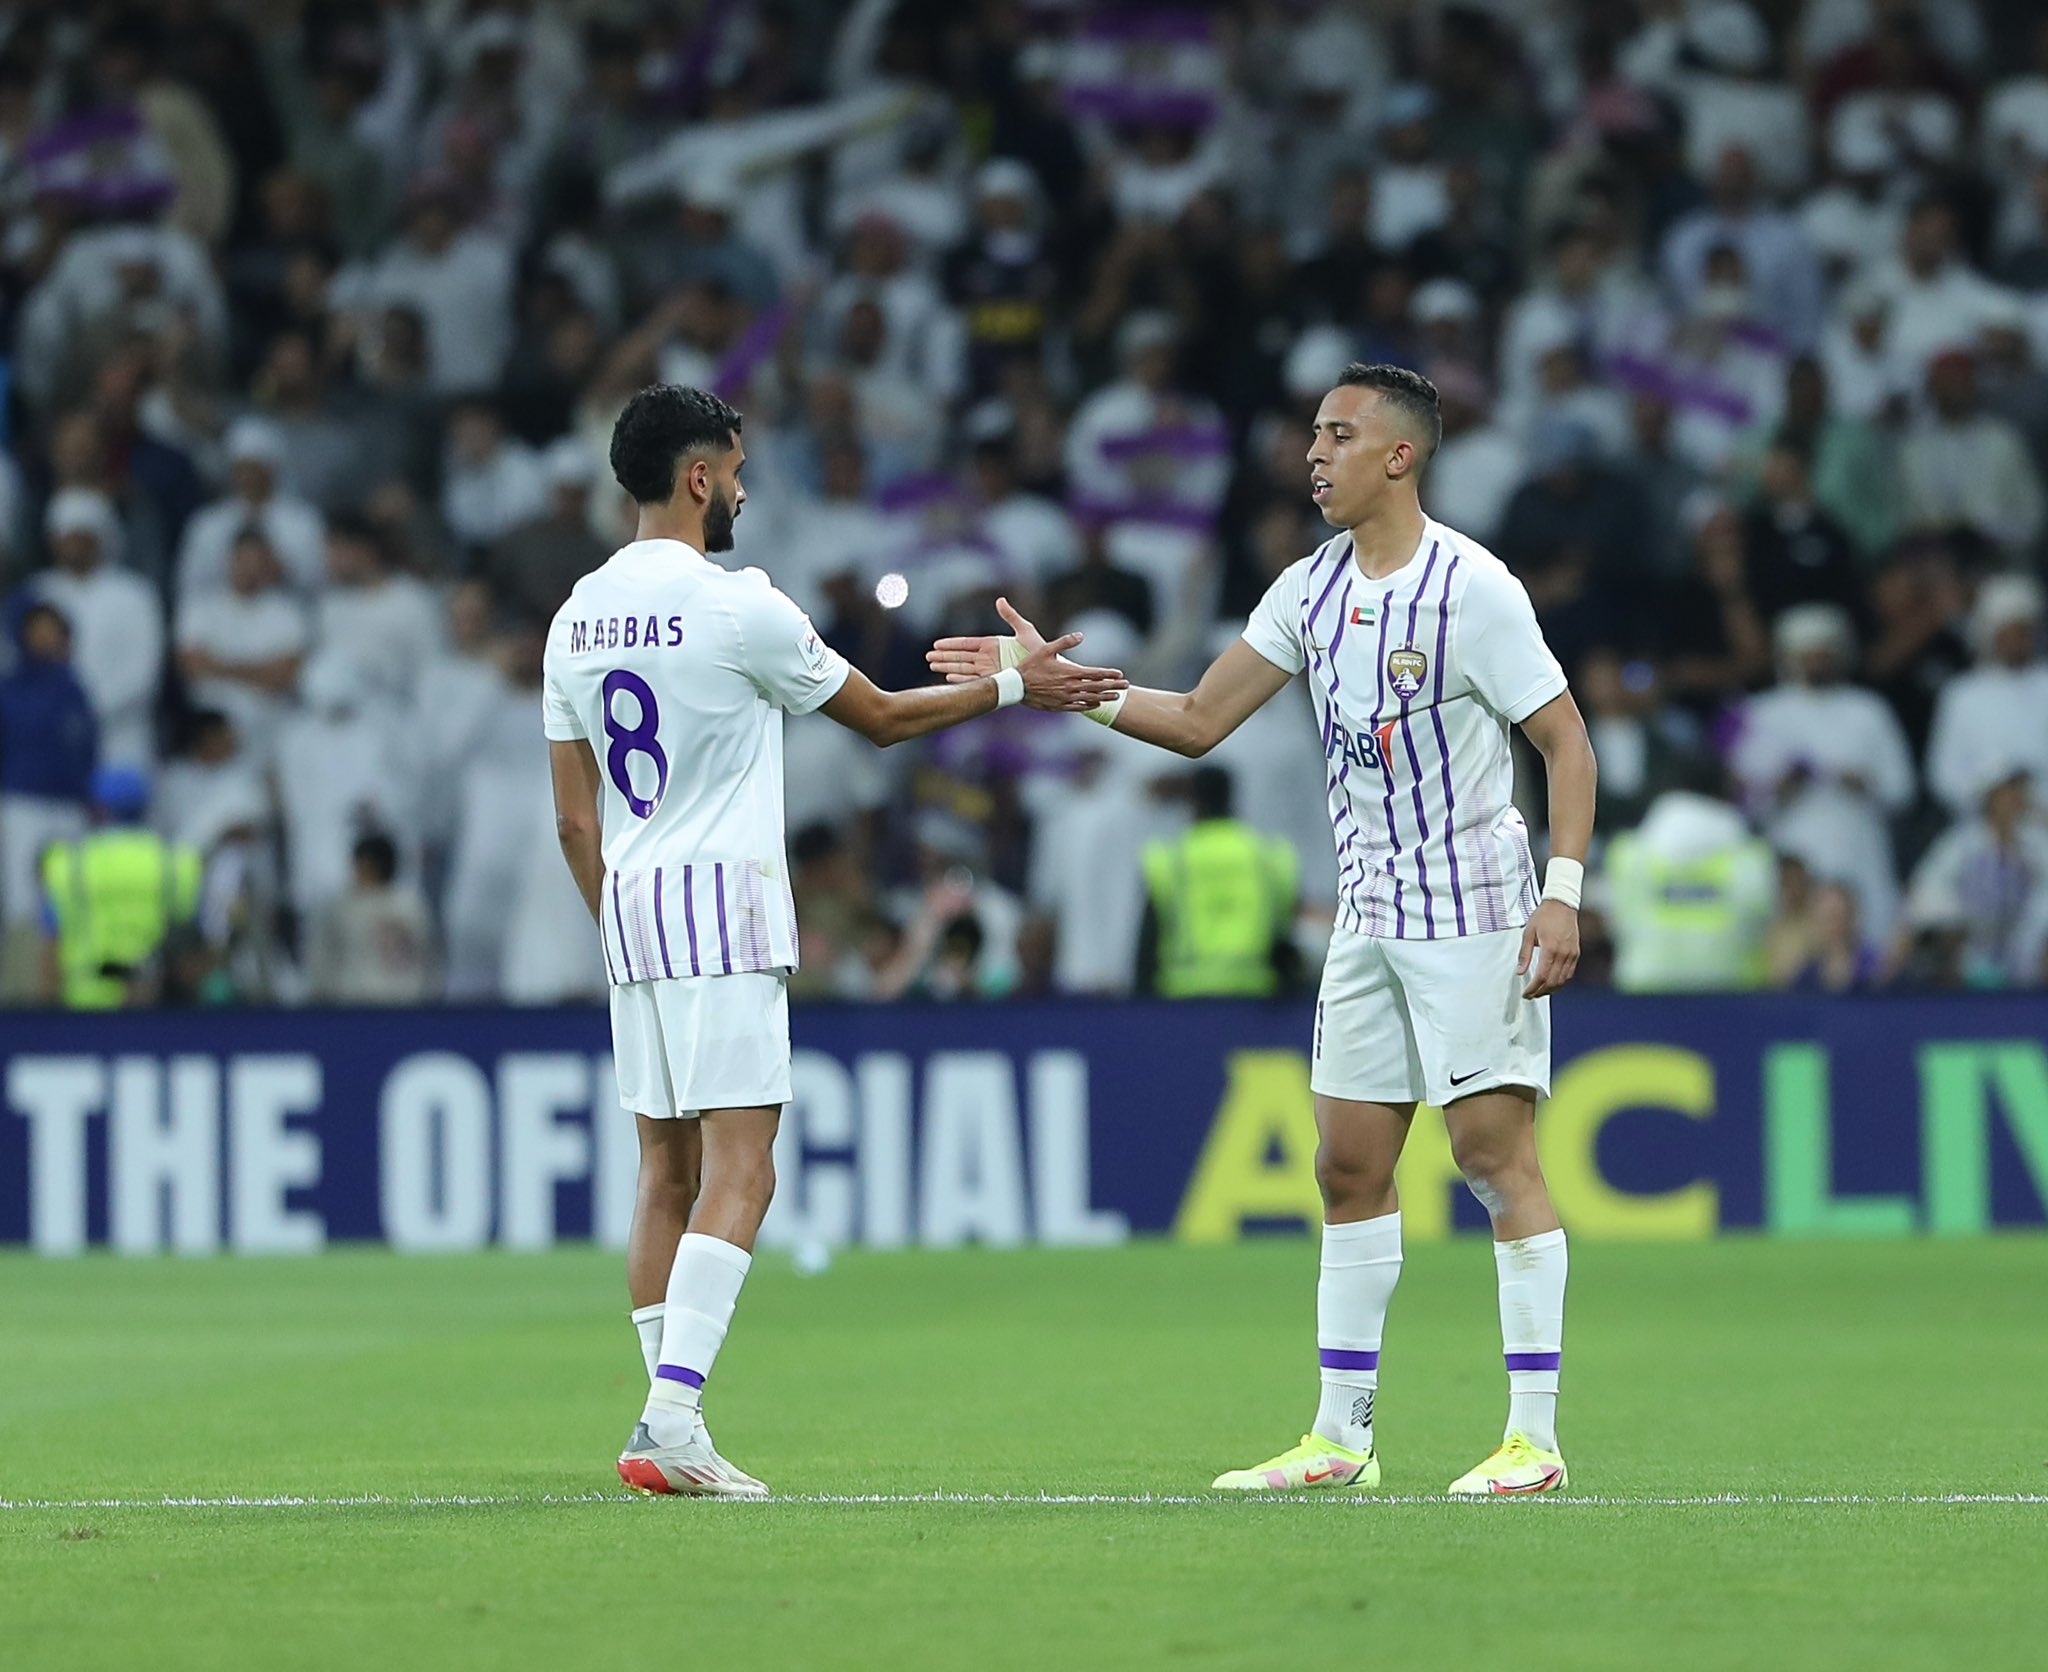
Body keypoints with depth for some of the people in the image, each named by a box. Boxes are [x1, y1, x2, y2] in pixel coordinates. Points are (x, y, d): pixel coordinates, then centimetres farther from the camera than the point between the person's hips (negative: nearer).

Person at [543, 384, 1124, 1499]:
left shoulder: (578, 619, 10)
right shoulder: (736, 607, -10)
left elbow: (573, 819, 13)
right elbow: (882, 717, 2)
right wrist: (1015, 688, 12)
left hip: (629, 907, 8)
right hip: (722, 901, -8)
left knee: (669, 1172, 11)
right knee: (738, 1169, -10)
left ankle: (661, 1423, 9)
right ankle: (673, 1417, -21)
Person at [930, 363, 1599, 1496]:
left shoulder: (1471, 588, -13)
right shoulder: (1312, 587, 8)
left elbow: (1565, 741, -10)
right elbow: (1199, 721, 11)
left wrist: (1563, 891, -19)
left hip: (1474, 910, -7)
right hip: (1370, 913, 7)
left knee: (1495, 1150, -8)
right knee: (1349, 1166, 7)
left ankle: (1534, 1437, -6)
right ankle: (1340, 1437, 12)